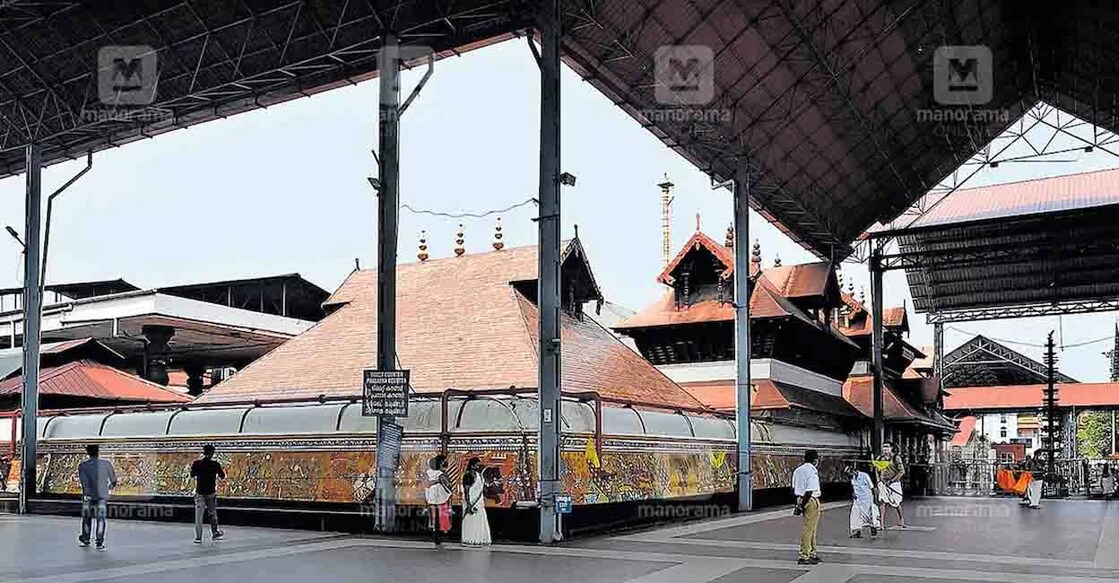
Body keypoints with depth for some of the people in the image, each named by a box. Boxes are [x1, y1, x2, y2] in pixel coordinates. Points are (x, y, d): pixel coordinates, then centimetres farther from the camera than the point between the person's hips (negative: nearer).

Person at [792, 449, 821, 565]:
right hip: (811, 500, -9)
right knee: (809, 528, -4)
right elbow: (809, 491, -21)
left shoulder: (797, 470, 10)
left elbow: (794, 488, 13)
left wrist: (800, 502, 16)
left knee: (812, 529, 21)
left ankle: (812, 552, 32)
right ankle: (804, 556, -2)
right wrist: (802, 506, -18)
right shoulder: (813, 472, -16)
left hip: (802, 500, 9)